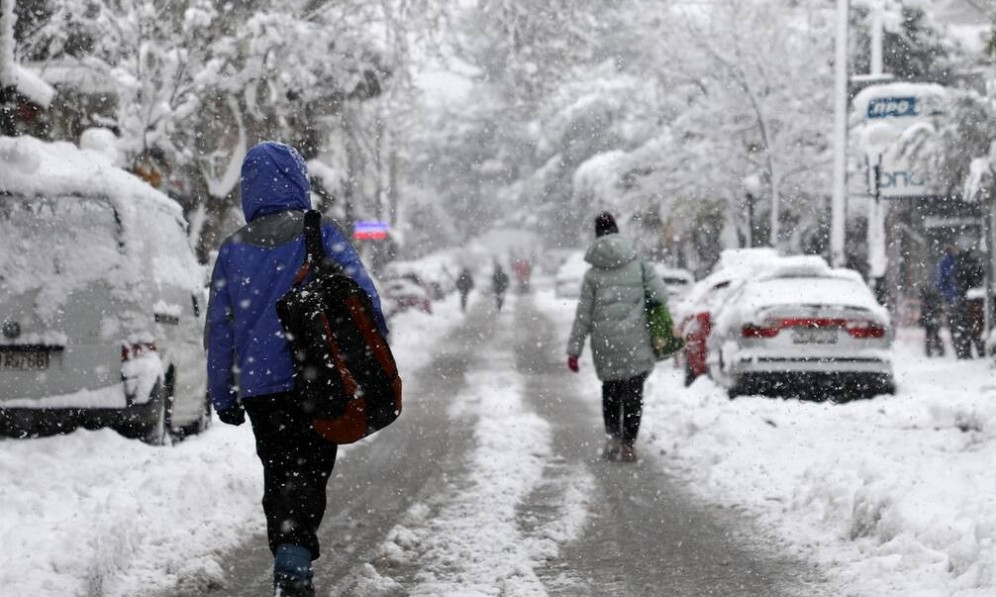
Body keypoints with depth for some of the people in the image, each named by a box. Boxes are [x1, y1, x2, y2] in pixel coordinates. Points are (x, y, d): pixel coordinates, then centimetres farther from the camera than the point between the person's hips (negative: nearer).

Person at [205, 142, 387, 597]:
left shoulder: (233, 249, 6)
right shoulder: (320, 235, -3)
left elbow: (219, 330, 7)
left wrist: (223, 396, 13)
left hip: (259, 388, 3)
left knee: (277, 474, 16)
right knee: (309, 471, -2)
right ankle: (294, 560, -23)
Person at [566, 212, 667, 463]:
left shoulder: (592, 274, 0)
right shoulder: (638, 265, -1)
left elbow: (583, 316, -1)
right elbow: (661, 295, -7)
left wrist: (574, 350, 4)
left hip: (604, 343, 1)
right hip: (635, 342, -1)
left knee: (610, 389, 17)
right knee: (633, 392, 6)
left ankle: (613, 436, 3)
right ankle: (628, 445, 3)